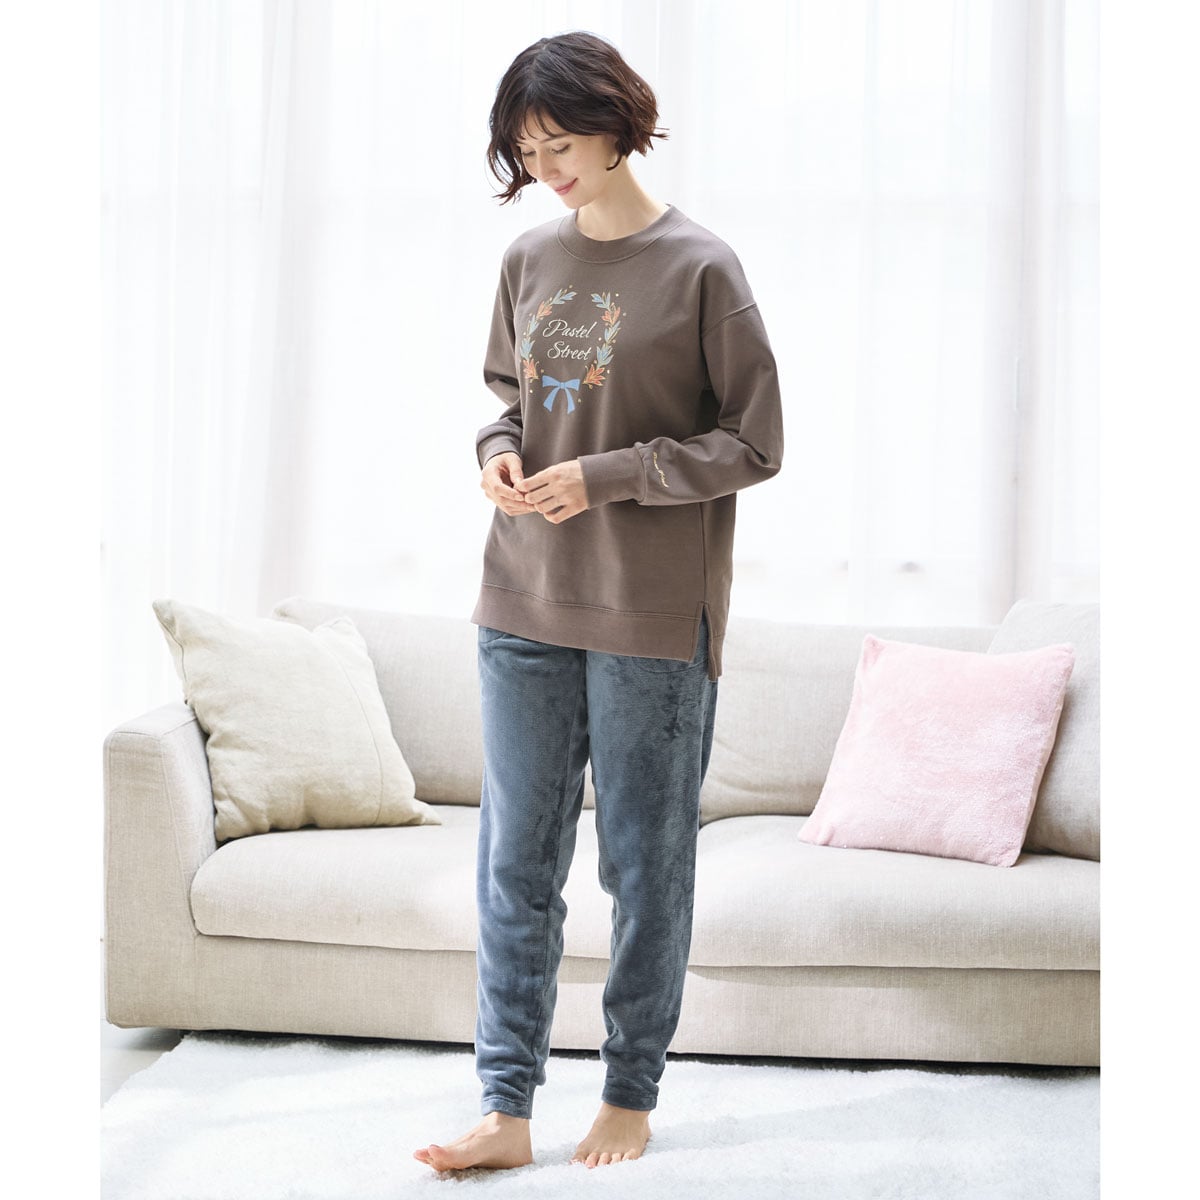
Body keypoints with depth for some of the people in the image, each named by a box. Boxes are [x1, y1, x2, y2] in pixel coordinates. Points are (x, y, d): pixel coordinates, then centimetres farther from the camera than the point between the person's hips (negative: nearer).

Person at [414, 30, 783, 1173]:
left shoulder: (700, 268, -7)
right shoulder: (529, 260, 8)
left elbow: (753, 443, -6)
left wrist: (606, 477, -16)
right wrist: (499, 451, -2)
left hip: (652, 618, -5)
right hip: (525, 607, 5)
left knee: (645, 866, 6)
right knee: (515, 862, 5)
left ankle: (631, 1094, 22)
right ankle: (507, 1108, 12)